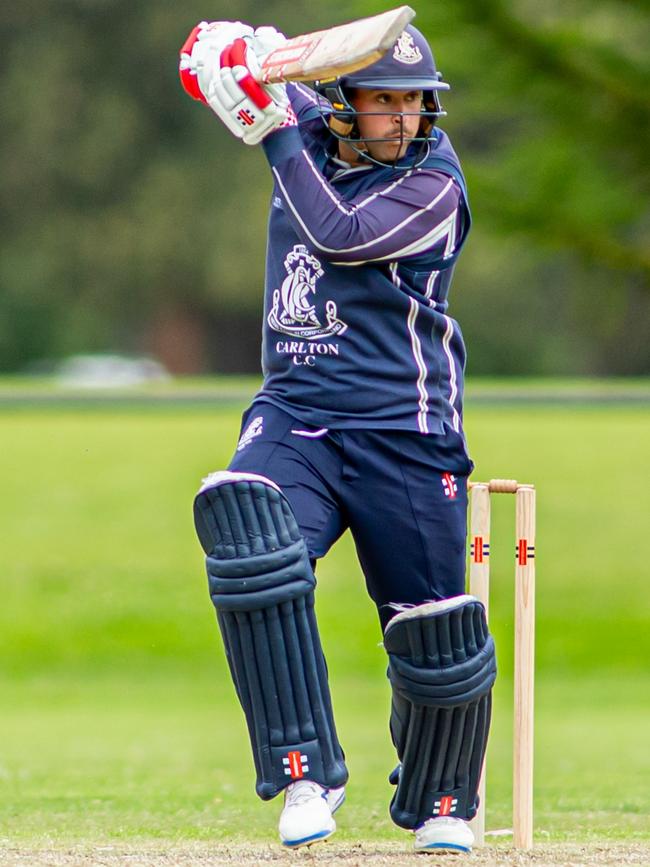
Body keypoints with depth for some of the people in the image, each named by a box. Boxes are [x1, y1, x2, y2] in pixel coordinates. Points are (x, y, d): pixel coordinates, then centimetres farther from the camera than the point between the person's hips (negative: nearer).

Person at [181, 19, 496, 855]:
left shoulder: (432, 182, -10)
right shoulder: (308, 124, 5)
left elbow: (340, 238, -24)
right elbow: (210, 65, 20)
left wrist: (275, 132, -18)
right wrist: (224, 54, -4)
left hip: (404, 433, -3)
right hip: (295, 416, 3)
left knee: (437, 637, -1)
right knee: (243, 524, -29)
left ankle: (442, 803, 30)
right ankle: (306, 772, -26)